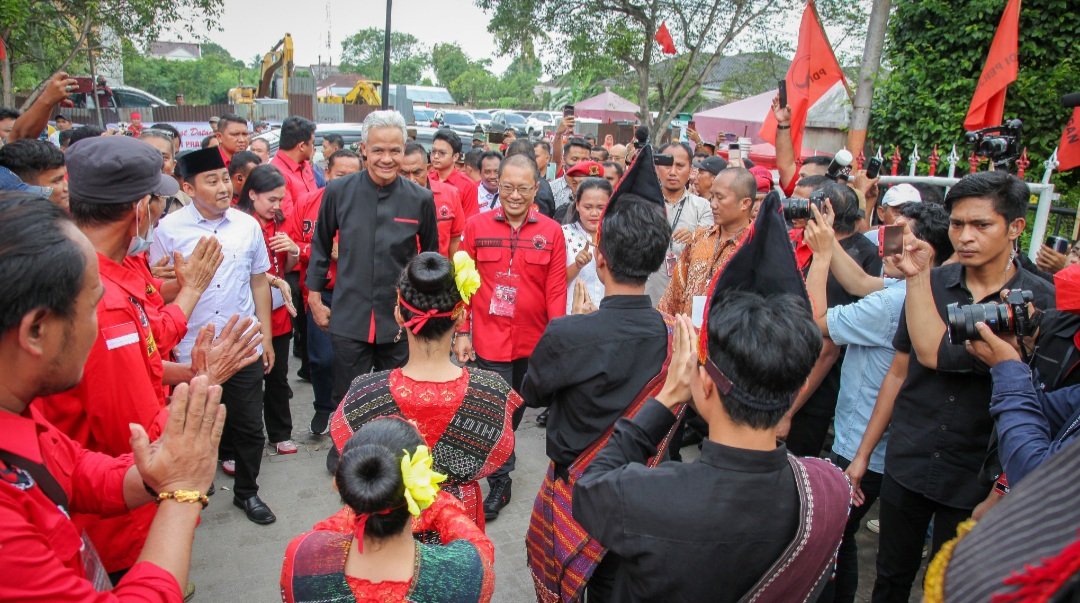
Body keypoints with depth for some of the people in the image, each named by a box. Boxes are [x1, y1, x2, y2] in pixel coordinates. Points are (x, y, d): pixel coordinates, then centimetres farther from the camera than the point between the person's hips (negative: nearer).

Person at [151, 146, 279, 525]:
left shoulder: (247, 225, 0)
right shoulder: (169, 229, -6)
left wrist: (266, 336, 6)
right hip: (190, 350, -1)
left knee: (249, 426, 12)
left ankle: (246, 492, 33)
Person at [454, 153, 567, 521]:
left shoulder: (551, 232, -4)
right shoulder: (477, 226, -3)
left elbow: (556, 290, -3)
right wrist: (462, 332, -2)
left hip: (534, 341, 2)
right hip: (490, 339, -2)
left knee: (516, 408, 20)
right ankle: (499, 482, 19)